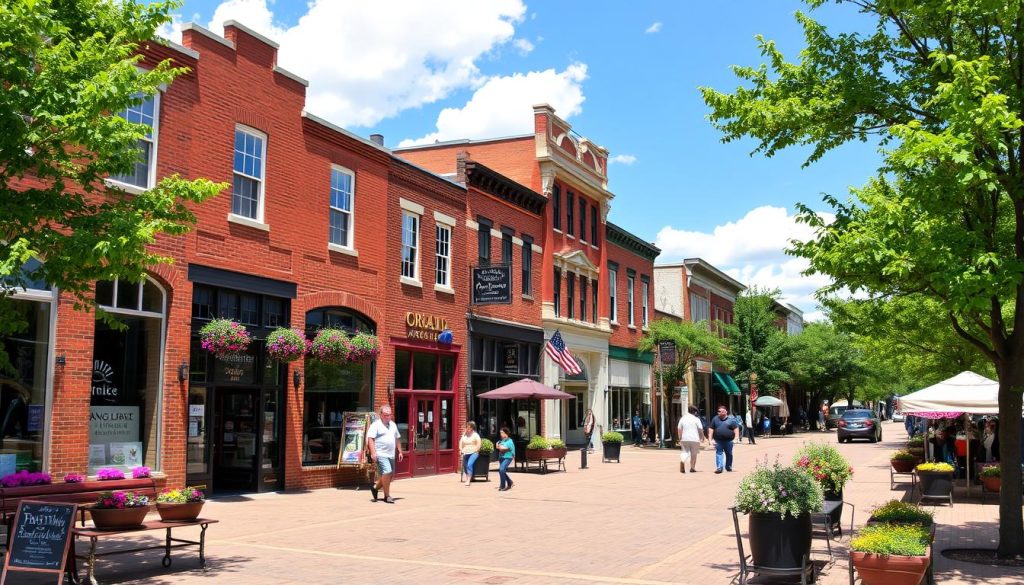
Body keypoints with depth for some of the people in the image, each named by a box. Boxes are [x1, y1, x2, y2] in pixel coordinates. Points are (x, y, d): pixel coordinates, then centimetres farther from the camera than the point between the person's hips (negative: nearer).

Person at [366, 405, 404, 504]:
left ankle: (375, 488, 30)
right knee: (387, 472, -17)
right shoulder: (376, 425, -6)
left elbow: (397, 439, 25)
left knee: (391, 474, 9)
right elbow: (370, 438, -13)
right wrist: (373, 452, -22)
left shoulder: (393, 425, 17)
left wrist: (400, 451, 21)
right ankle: (387, 496, -7)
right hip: (381, 454, -8)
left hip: (391, 455, 8)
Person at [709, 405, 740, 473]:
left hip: (728, 440, -1)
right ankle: (719, 468, -11)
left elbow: (736, 429, 0)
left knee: (729, 454, 10)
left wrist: (736, 437, -10)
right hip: (718, 440, 1)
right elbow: (711, 429, 10)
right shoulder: (715, 419, 7)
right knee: (719, 453, -8)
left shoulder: (731, 419, 1)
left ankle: (728, 467, 25)